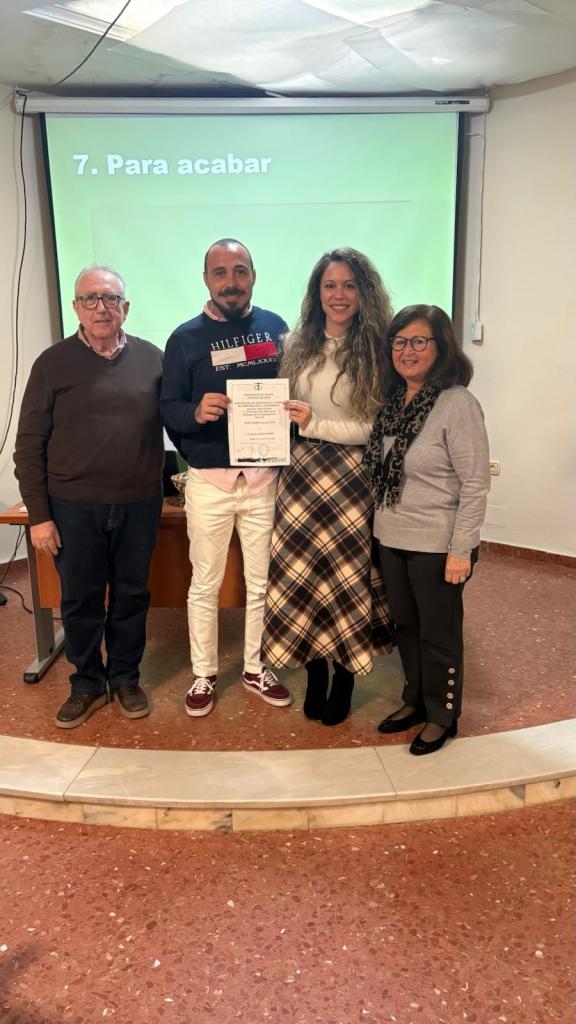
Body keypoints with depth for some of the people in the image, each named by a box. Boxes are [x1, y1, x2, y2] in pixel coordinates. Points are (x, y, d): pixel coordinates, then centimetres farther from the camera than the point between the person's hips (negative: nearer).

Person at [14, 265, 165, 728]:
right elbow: (30, 444, -2)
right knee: (81, 600, 10)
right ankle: (87, 684, 29)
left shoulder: (151, 358, 2)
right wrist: (39, 515, -5)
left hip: (140, 504, 1)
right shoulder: (53, 362, -1)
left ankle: (126, 677, 31)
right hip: (74, 507, -1)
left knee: (132, 595, 12)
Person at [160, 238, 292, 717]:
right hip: (209, 480, -1)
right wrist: (196, 412, -26)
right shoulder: (185, 338, -1)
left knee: (263, 580, 12)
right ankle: (204, 674, 26)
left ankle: (256, 668, 30)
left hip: (265, 476, 2)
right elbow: (168, 408, -4)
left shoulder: (275, 327, 5)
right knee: (205, 583, 9)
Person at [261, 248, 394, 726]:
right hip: (302, 474, 4)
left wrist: (316, 424, -17)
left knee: (347, 578, 4)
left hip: (352, 480, -3)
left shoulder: (378, 350, -7)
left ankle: (344, 682, 24)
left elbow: (380, 427, -11)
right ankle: (315, 677, 24)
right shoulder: (299, 345, 7)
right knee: (302, 577, 5)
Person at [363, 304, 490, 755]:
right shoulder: (392, 401, 5)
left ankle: (442, 716, 28)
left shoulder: (458, 404, -16)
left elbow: (475, 484, -17)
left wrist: (461, 549, -18)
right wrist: (381, 527, 9)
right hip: (392, 539, 7)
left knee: (438, 633, 8)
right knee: (406, 625, 19)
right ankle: (415, 701, 38)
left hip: (437, 545, -7)